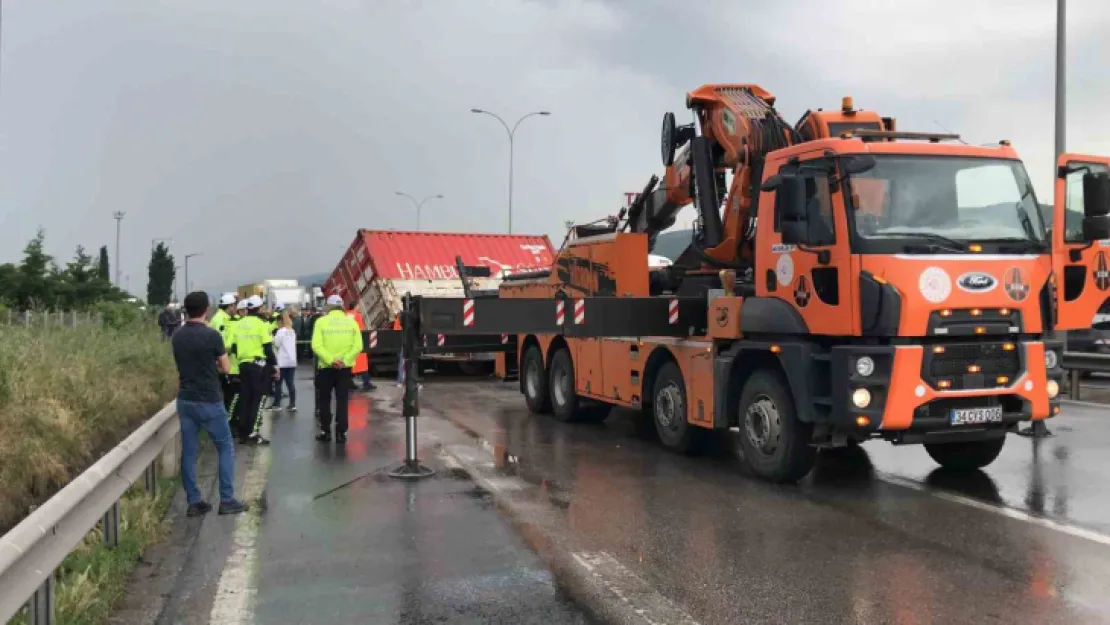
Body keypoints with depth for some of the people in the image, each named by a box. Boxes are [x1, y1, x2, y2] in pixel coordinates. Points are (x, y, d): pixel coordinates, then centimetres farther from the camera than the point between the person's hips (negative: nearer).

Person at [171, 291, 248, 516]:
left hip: (185, 400, 6)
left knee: (189, 451, 9)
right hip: (208, 401, -6)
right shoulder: (211, 335, -14)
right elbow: (226, 368, -6)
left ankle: (193, 502, 12)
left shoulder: (177, 336, 5)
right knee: (225, 448, 7)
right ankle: (227, 500, 6)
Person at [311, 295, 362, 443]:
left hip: (326, 367, -1)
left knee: (324, 400, 12)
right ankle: (341, 433, 4)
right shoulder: (351, 322, 1)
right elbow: (358, 346, -9)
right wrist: (345, 361, -11)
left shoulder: (321, 321, -4)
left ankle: (325, 432, 14)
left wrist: (330, 360, -16)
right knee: (342, 400, 6)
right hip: (345, 368, 1)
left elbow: (316, 345, -15)